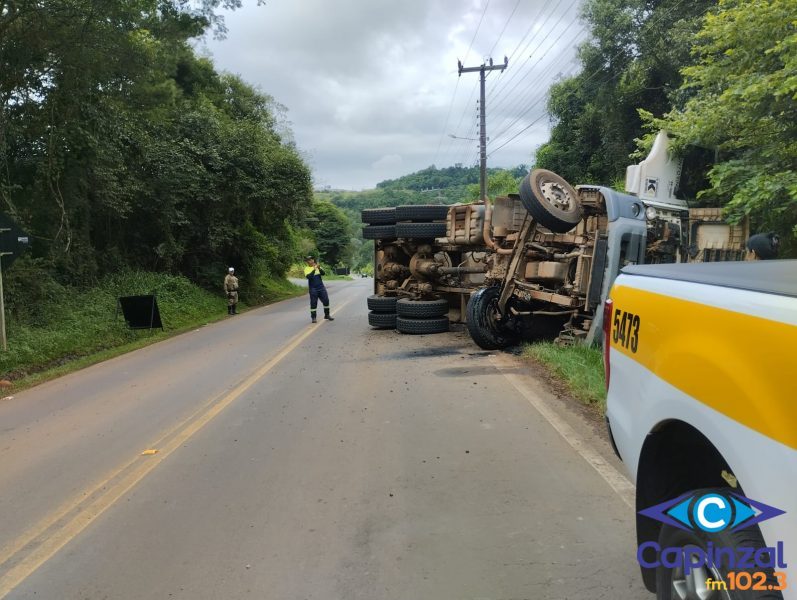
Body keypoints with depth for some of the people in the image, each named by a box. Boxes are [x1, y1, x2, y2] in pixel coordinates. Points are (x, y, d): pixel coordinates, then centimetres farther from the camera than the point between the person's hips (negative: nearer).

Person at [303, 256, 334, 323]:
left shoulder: (318, 266, 6)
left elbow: (323, 273, -7)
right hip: (313, 289, -3)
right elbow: (308, 276, -19)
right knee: (313, 303, -2)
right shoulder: (307, 269, -3)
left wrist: (319, 268, -26)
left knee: (326, 301, 4)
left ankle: (327, 315, 19)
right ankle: (313, 317, 7)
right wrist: (314, 270, -29)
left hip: (321, 287, 3)